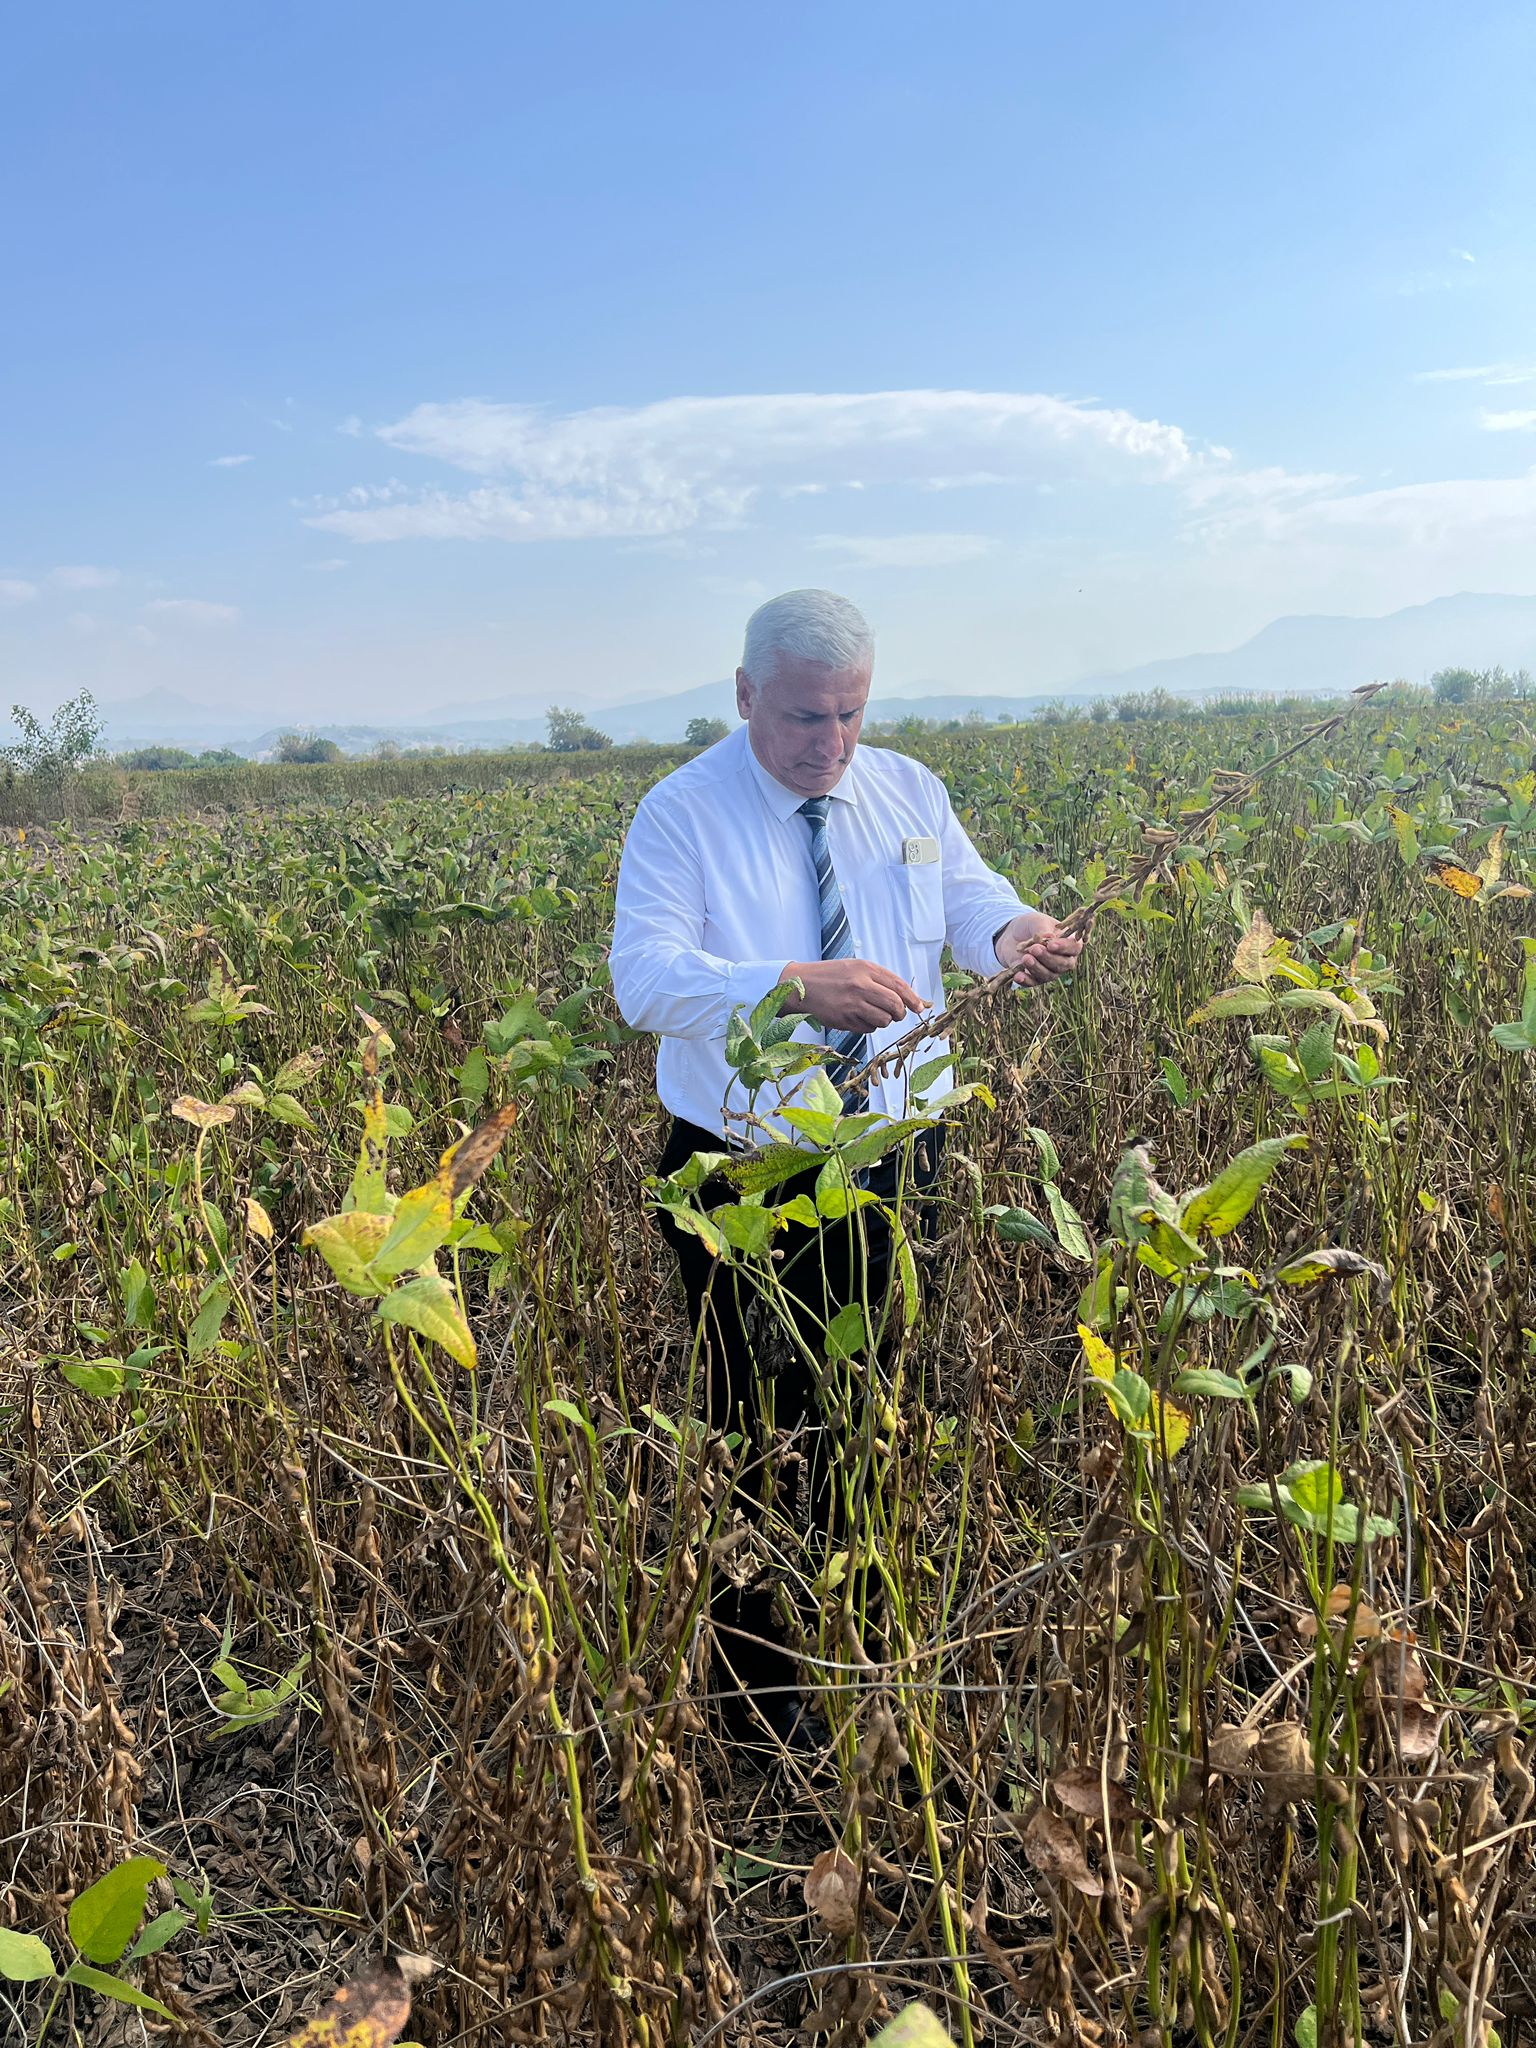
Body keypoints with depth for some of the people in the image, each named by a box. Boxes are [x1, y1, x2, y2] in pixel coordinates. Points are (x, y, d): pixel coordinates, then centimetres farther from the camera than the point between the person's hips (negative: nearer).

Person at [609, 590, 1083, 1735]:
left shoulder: (910, 794, 4)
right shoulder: (681, 815, -11)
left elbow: (969, 903, 6)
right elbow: (645, 977, -23)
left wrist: (1016, 932, -20)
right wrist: (794, 986, -40)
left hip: (894, 1163, 4)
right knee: (758, 1428, 8)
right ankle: (758, 1686, 29)